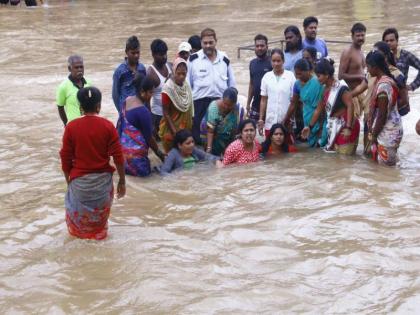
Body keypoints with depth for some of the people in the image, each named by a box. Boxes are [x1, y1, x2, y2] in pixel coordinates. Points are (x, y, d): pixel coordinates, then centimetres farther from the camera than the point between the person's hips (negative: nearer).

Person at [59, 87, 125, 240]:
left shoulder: (71, 127, -10)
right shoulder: (107, 126, -11)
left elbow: (66, 158, -4)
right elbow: (118, 157, -9)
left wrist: (68, 180, 9)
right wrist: (122, 181, 1)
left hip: (80, 180, 0)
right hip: (102, 179, 0)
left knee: (80, 213, 21)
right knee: (100, 213, 21)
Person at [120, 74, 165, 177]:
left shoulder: (126, 101, 1)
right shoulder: (143, 111, -23)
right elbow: (149, 137, -14)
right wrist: (159, 153, -1)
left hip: (123, 146, 9)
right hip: (135, 151, -9)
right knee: (144, 172, 9)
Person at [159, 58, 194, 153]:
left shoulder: (186, 86, 2)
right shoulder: (168, 88, -18)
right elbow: (166, 113, -17)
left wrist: (190, 129, 14)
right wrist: (174, 131, -22)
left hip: (185, 129, 6)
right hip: (171, 129, -6)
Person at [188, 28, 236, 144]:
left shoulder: (224, 59, 9)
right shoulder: (193, 59, 0)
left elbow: (231, 83, 15)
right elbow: (186, 84, 2)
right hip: (199, 103, -2)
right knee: (198, 137, 1)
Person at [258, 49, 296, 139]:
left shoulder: (290, 76, -4)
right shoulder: (266, 77, 4)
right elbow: (263, 100, 8)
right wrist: (261, 119, 4)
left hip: (286, 122, -2)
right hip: (270, 122, 3)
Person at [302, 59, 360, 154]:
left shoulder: (341, 87, -16)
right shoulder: (324, 90, 9)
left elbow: (350, 106, -22)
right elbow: (319, 109, 18)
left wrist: (348, 128, -28)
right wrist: (310, 126, 21)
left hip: (345, 126, -9)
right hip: (334, 127, 9)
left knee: (344, 155, -9)